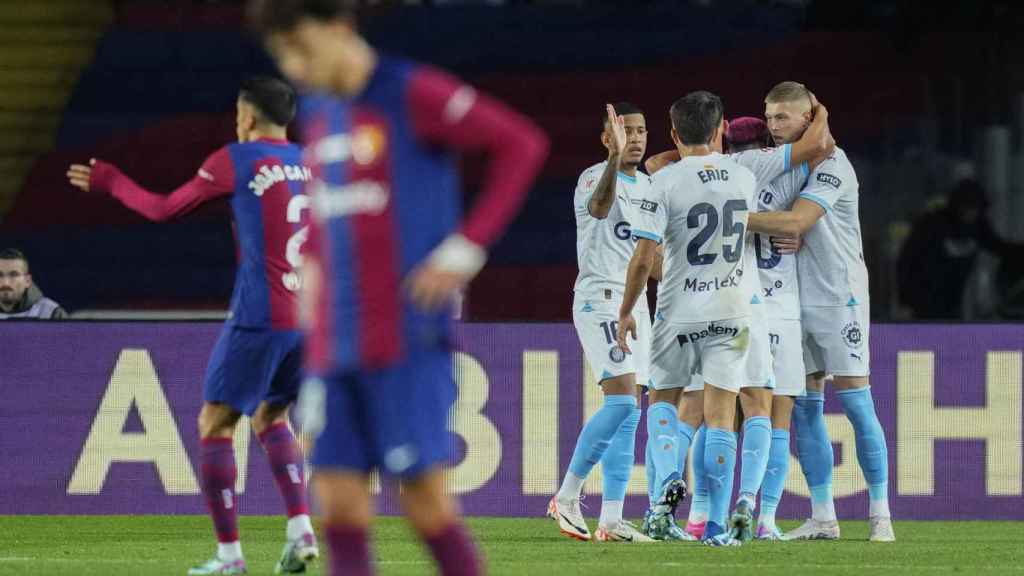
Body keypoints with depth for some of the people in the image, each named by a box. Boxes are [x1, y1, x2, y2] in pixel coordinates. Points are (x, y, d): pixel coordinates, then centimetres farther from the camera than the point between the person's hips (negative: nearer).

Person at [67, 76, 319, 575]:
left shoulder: (234, 161, -3)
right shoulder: (312, 164, 11)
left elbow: (163, 210, 4)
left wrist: (108, 181, 18)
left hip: (259, 318, -6)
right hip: (309, 319, 6)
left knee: (214, 424, 4)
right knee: (269, 418, 23)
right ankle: (300, 530, 7)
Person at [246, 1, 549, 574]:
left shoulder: (414, 93, -8)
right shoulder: (319, 113, 14)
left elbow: (523, 144, -9)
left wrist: (466, 249, -13)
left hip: (409, 338, -6)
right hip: (336, 348, 6)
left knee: (423, 494, -7)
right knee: (340, 501, -3)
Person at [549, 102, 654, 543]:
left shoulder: (646, 186, 15)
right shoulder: (594, 178, -10)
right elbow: (599, 207, -36)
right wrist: (616, 157, -49)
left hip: (634, 302, 8)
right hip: (599, 299, -8)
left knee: (629, 413, 2)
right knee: (622, 402, -19)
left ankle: (611, 520, 1)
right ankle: (567, 497, -9)